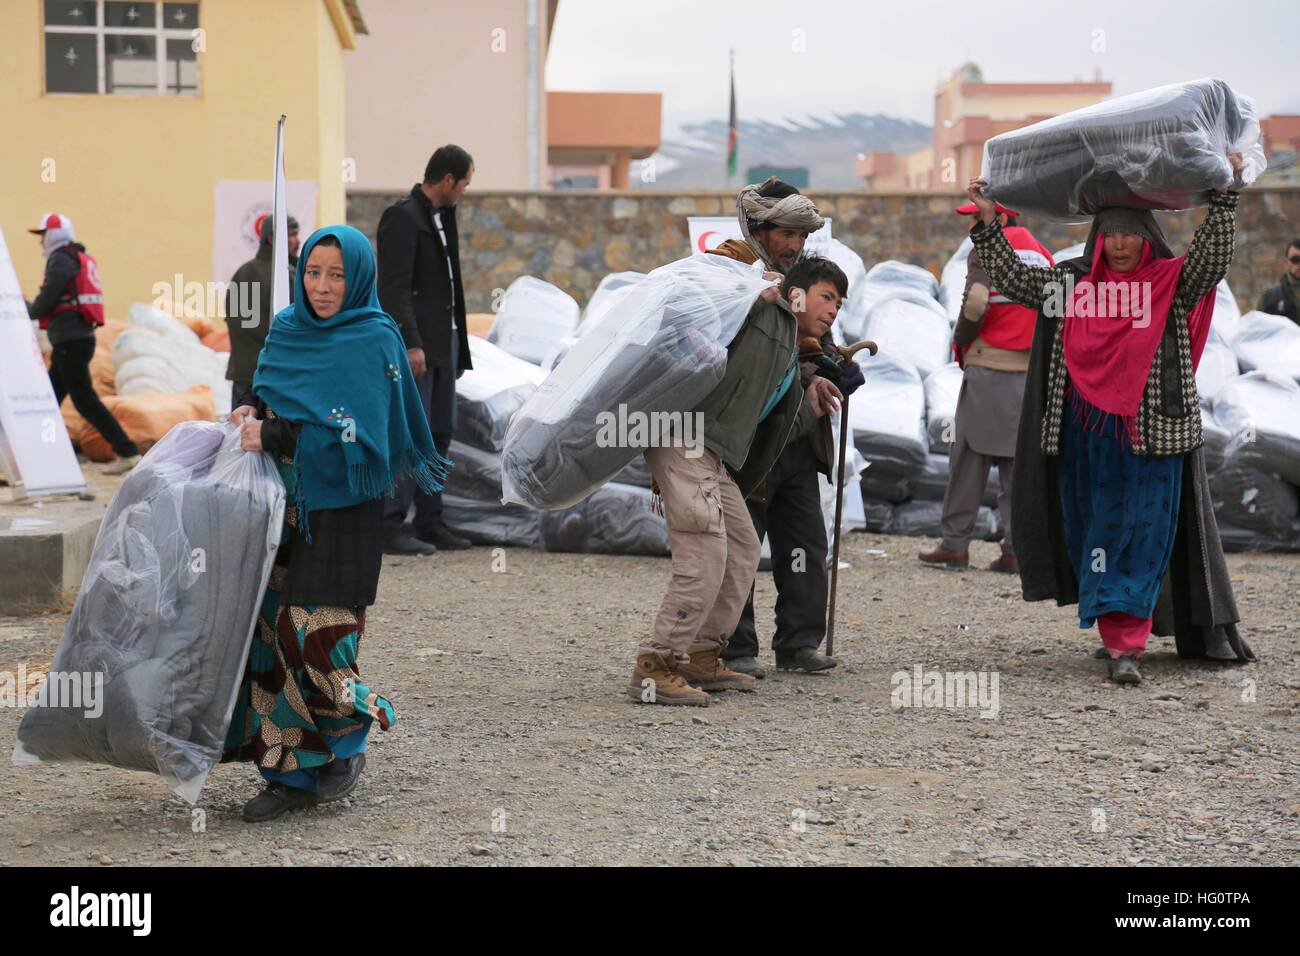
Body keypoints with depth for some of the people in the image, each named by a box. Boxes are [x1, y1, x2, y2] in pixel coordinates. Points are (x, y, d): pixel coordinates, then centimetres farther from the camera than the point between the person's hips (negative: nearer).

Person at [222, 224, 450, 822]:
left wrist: (276, 437, -19)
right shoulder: (286, 329, 10)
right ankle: (291, 772, 9)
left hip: (341, 509, -6)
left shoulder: (374, 340, -8)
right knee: (273, 628, 1)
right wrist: (254, 411, -3)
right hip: (284, 505, 6)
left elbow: (354, 433, -16)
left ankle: (345, 745, 15)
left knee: (316, 630, -10)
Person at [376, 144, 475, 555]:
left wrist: (460, 348, 19)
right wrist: (411, 344, -24)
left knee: (440, 433, 10)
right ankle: (392, 526, -7)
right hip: (414, 343, -9)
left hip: (443, 343, 9)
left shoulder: (442, 218, 19)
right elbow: (394, 287, -17)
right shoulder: (402, 217, -10)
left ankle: (430, 522, 15)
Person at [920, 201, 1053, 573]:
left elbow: (975, 301, -16)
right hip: (1033, 371, 5)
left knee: (970, 456, 1)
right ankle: (1016, 549, 2)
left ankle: (955, 544, 3)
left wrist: (960, 344, 0)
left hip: (988, 365, -5)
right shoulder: (1042, 254, 15)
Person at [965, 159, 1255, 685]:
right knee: (1097, 534, 6)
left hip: (1151, 434, -3)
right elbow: (1011, 276, 12)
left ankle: (1124, 641, -12)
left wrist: (1223, 197, -18)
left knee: (1143, 534, -7)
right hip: (1089, 434, 3)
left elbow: (1212, 257, -12)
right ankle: (1122, 634, 18)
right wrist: (988, 222, 5)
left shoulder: (1173, 283, 2)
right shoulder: (1073, 282, 9)